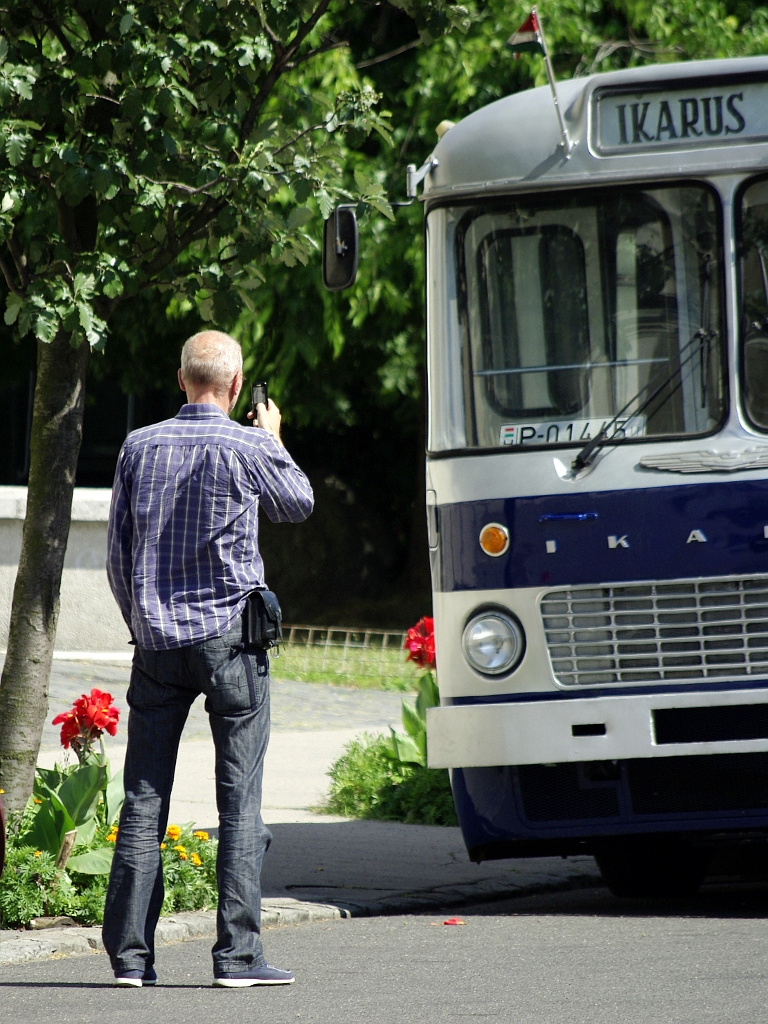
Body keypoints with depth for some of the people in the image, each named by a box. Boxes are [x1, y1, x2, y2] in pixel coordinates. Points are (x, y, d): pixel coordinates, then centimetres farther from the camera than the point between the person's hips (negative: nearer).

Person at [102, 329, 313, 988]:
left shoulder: (140, 447, 4)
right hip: (227, 636, -4)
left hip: (156, 638, 4)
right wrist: (274, 440, 28)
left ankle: (130, 954, 4)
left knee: (144, 799, 5)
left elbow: (118, 551, 10)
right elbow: (298, 505, 14)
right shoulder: (246, 448, -6)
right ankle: (237, 954, -5)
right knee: (240, 799, -1)